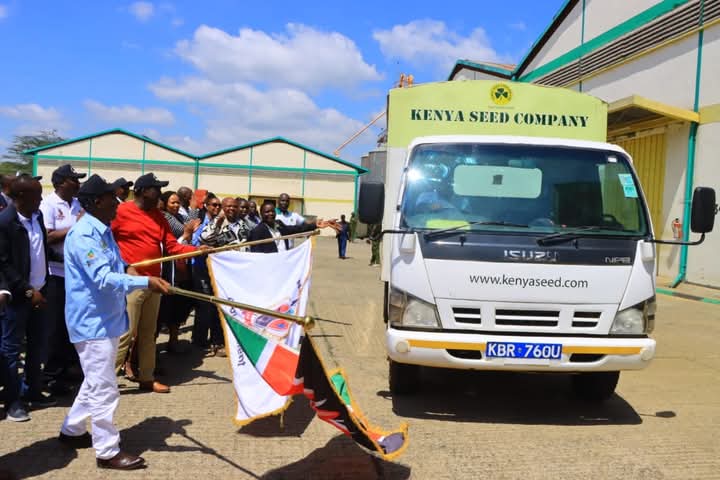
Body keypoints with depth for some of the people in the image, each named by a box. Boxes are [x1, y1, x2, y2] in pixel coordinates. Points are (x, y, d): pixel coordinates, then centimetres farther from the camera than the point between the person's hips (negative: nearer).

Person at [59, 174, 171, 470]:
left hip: (105, 318, 10)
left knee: (96, 382, 22)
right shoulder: (84, 235, -21)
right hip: (93, 321, -10)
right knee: (104, 388, -3)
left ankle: (71, 431, 37)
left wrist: (125, 268, 3)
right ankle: (108, 452, 7)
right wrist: (146, 282, -36)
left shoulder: (102, 230, 11)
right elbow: (103, 278, -30)